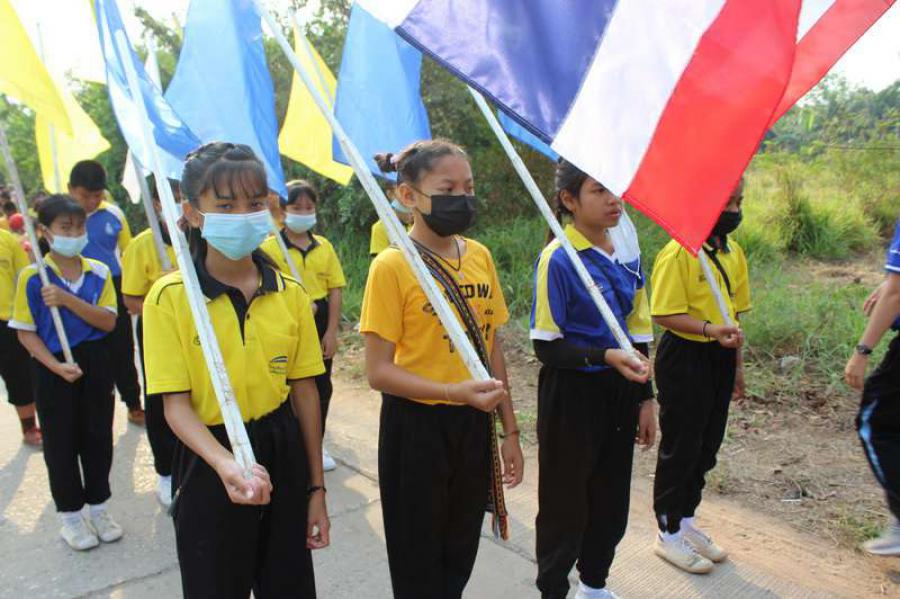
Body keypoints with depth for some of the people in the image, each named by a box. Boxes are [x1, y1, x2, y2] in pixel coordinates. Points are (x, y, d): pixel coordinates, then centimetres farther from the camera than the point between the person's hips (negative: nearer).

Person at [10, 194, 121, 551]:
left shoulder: (99, 272, -1)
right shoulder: (32, 277, -9)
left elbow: (109, 322, -8)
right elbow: (25, 332, -7)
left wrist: (68, 300, -21)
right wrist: (56, 366, -19)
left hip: (95, 362, 3)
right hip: (52, 367, -2)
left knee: (98, 436, 11)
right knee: (61, 442, 9)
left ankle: (98, 507, 28)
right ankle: (70, 515, 24)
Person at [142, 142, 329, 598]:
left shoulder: (290, 293, -1)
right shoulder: (170, 297, -10)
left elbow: (305, 393, 2)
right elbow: (176, 405, -12)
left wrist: (316, 487, 4)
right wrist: (227, 463, -30)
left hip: (283, 456, 3)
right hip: (209, 462, -3)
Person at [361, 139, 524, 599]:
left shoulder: (480, 256, 2)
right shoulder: (392, 266, -14)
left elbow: (492, 344, 8)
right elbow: (379, 371, -14)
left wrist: (510, 429, 9)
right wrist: (454, 391, -27)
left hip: (474, 423, 5)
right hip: (417, 427, -5)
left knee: (461, 551, 20)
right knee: (420, 561, 12)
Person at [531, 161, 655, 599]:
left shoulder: (623, 253, 5)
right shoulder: (558, 259, -17)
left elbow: (633, 333, 12)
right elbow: (546, 347, -16)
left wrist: (645, 398, 12)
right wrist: (605, 357, -30)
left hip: (619, 393, 7)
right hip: (573, 396, -7)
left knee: (611, 501, 19)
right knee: (566, 506, 9)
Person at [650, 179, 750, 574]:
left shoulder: (733, 253, 9)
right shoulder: (678, 254, -16)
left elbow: (733, 311, 16)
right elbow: (664, 314, -19)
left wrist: (737, 364, 17)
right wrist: (710, 330, -31)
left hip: (720, 358, 8)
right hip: (685, 357, -8)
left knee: (706, 445, 16)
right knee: (680, 447, 3)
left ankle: (686, 521, 34)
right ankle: (668, 533, 20)